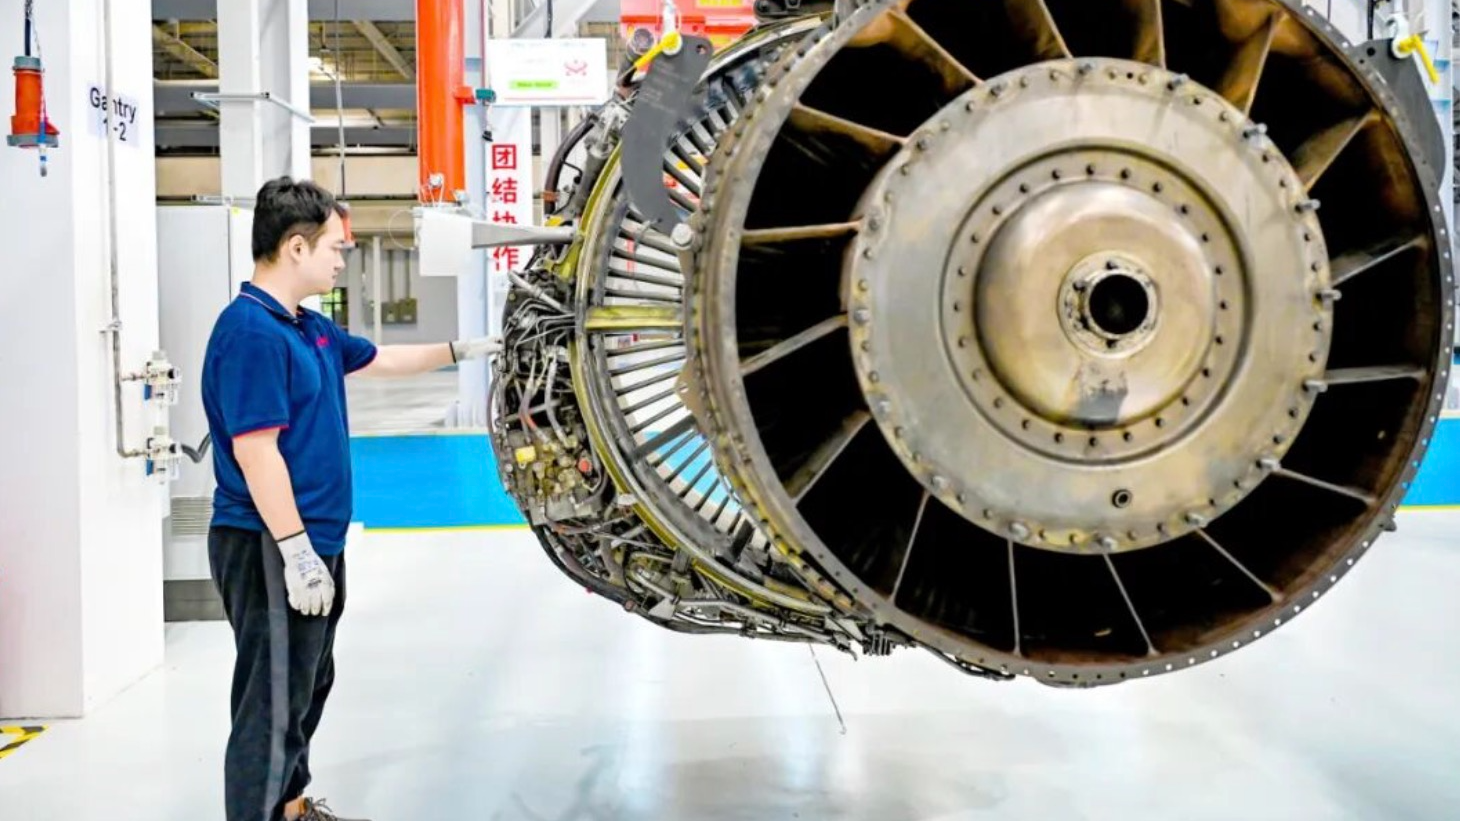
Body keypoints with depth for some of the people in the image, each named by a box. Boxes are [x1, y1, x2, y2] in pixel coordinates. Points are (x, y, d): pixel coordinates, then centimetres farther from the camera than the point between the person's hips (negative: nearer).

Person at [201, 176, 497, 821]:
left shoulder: (309, 327, 11)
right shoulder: (251, 330, -19)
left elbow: (379, 359, 29)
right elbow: (255, 451, -24)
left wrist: (459, 351, 32)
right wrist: (296, 552, -26)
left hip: (317, 540, 11)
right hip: (273, 548, -11)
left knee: (308, 686, 22)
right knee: (274, 701, -5)